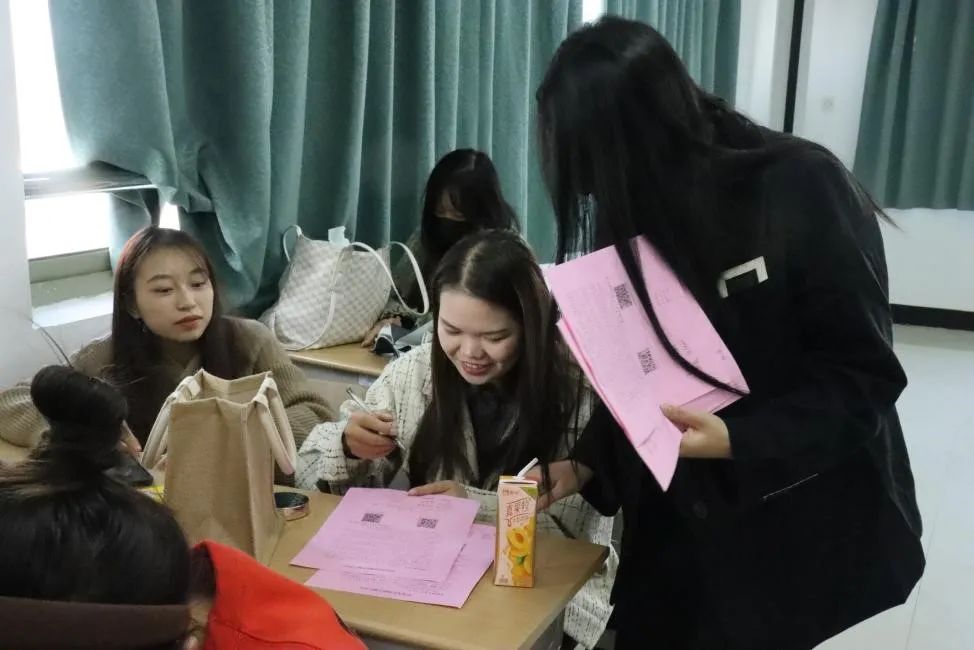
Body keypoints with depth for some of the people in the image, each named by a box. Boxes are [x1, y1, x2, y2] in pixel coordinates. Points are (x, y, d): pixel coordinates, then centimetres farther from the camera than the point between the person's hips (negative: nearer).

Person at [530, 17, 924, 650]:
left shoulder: (802, 188, -17)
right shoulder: (639, 216, 0)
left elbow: (864, 375, -16)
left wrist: (738, 442, -28)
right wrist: (586, 463, -8)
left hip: (808, 536, -4)